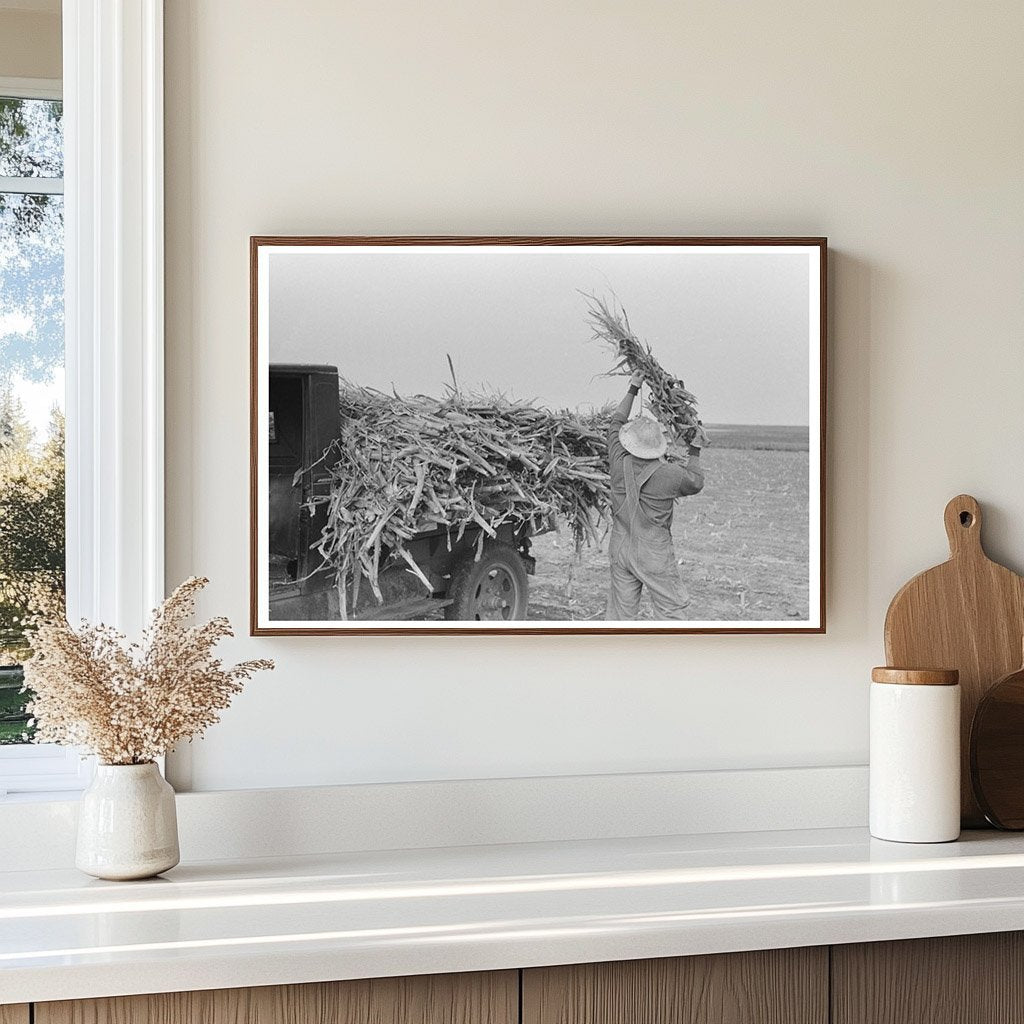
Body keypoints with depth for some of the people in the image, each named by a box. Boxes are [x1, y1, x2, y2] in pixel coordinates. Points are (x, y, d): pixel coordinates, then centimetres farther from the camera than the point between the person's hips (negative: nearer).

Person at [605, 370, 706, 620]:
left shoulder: (619, 463, -6)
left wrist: (633, 389, 21)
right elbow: (696, 482, 8)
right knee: (669, 609, 3)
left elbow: (616, 422, 11)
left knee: (620, 610, 11)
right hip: (654, 554, -4)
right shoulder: (670, 474, -15)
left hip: (620, 549, 4)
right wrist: (695, 451, 20)